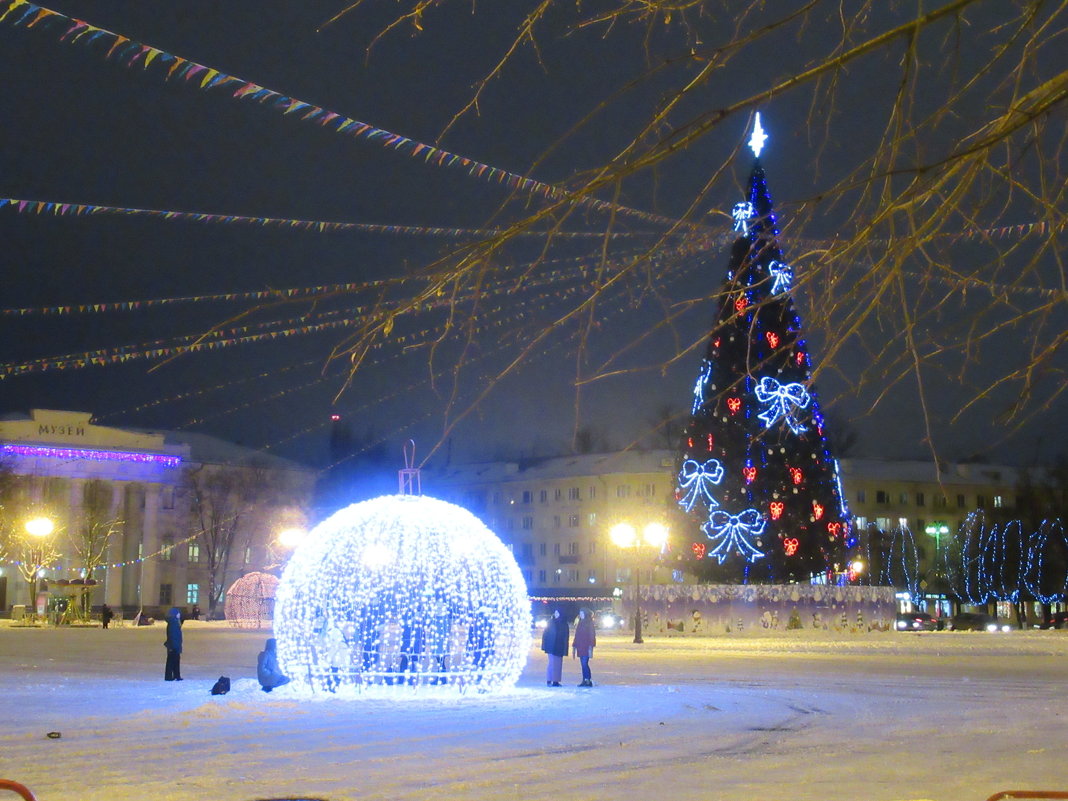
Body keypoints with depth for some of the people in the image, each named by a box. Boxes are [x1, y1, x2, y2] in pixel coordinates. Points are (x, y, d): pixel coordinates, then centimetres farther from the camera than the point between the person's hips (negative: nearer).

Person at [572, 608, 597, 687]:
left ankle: (589, 680, -13)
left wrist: (590, 648, -17)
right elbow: (576, 636, 17)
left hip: (586, 647, -7)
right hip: (580, 647, 7)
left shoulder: (589, 624, -5)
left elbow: (592, 636, -10)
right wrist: (574, 647, 14)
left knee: (584, 663, -15)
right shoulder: (579, 624, 15)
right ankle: (585, 681, 6)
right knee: (583, 664, 5)